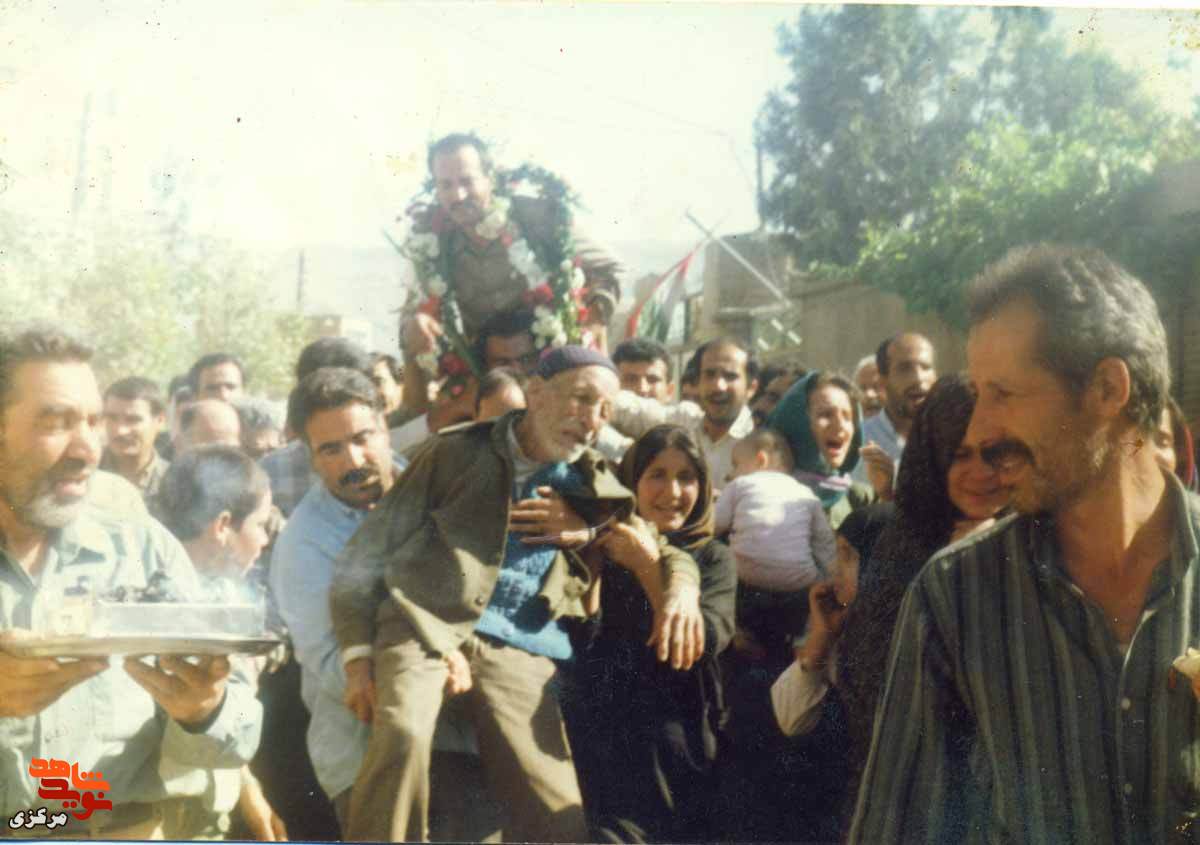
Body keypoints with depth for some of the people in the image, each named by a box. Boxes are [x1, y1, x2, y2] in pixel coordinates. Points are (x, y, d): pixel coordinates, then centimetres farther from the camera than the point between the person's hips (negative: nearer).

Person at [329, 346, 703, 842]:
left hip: (518, 645, 2)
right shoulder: (457, 452, 10)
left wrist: (680, 588, -2)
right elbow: (370, 547, 8)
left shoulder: (596, 489, 20)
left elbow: (665, 552, 24)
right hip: (424, 617, -2)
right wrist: (358, 658, -4)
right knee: (403, 734, -34)